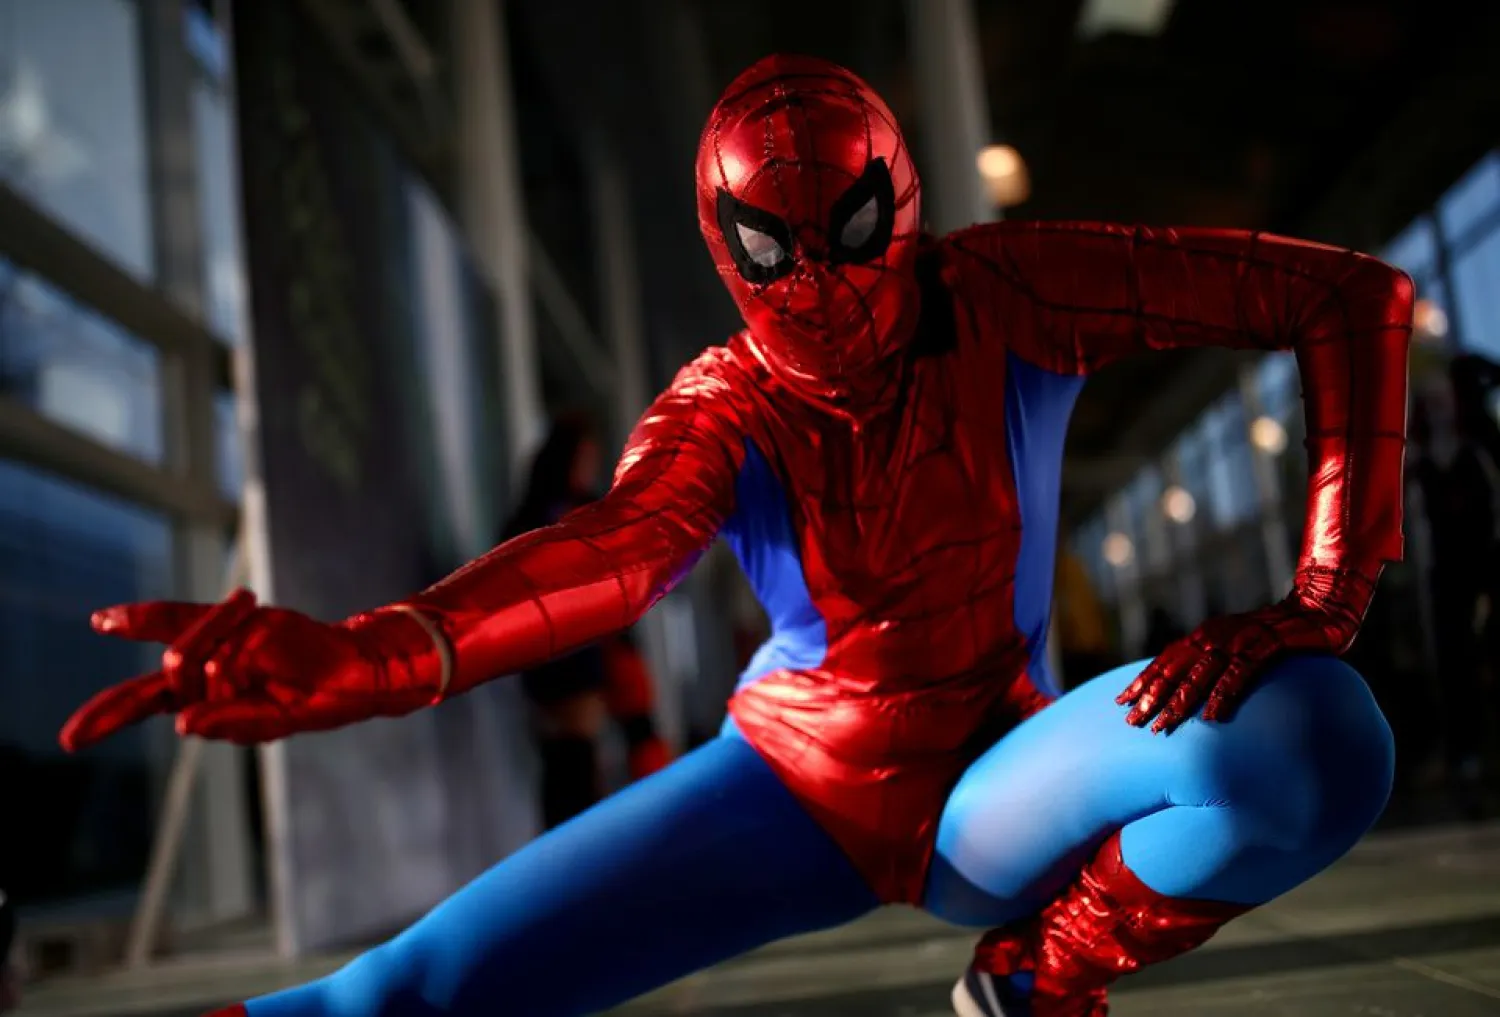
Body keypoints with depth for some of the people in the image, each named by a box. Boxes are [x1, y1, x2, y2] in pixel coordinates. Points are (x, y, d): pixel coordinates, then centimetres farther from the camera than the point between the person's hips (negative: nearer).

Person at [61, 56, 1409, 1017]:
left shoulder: (1006, 302, -12)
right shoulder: (725, 410, -12)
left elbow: (1354, 297, -14)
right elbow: (618, 546, -35)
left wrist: (1322, 602, -25)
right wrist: (357, 657, -57)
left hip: (987, 789, 1)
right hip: (794, 784, 0)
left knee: (1317, 740, -29)